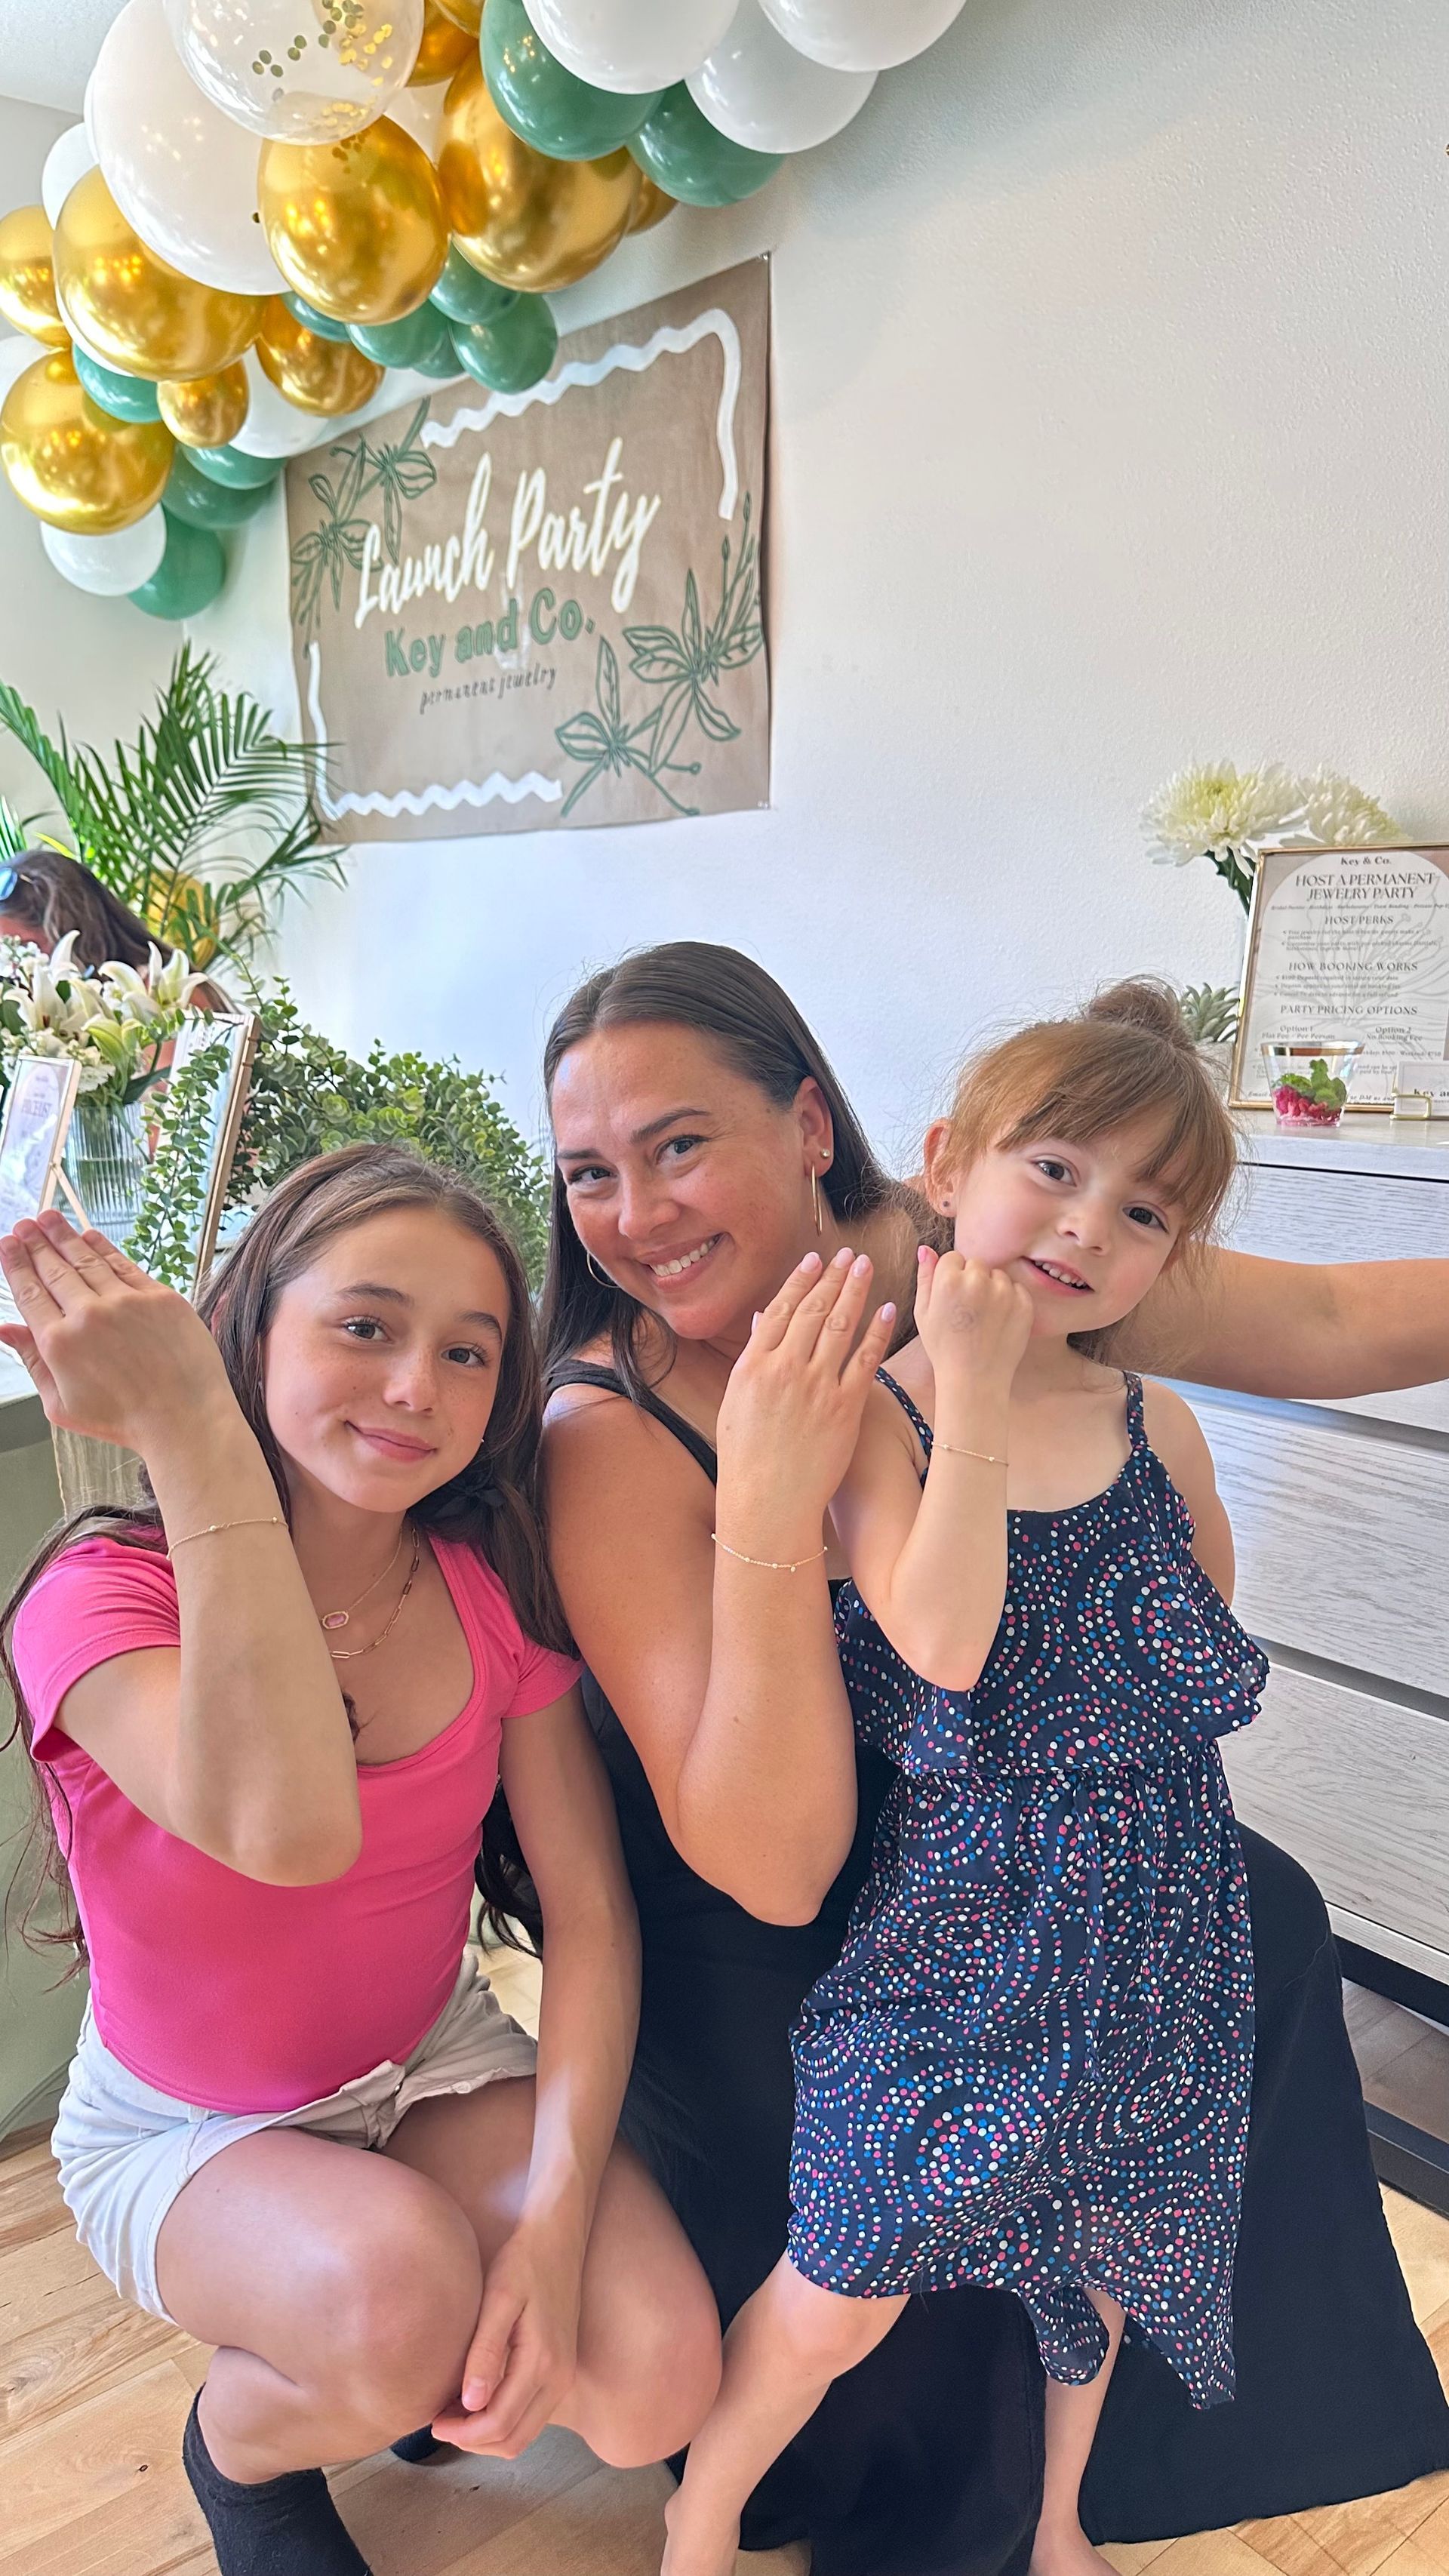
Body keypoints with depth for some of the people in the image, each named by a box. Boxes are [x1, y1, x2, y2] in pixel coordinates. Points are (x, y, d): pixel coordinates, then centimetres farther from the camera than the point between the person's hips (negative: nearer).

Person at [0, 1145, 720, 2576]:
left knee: (653, 2382, -19)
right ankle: (240, 2446, 4)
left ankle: (442, 2375, 16)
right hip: (185, 2134, -3)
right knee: (405, 2289, -33)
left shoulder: (491, 1586, -10)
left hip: (442, 2060, 3)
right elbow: (290, 1831, -42)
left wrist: (554, 2220, -24)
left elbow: (591, 1908, -10)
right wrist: (196, 1435, -43)